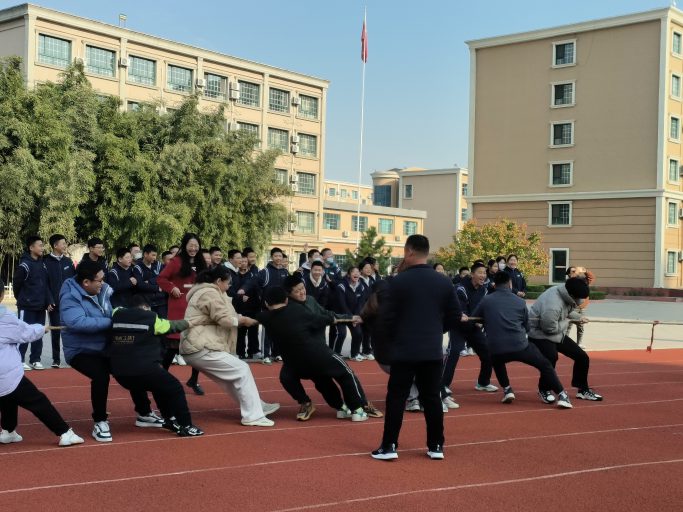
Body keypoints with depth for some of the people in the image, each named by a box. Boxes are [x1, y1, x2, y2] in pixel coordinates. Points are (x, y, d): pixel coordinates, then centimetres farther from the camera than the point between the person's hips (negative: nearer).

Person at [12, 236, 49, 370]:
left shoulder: (42, 264, 10)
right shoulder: (24, 265, -12)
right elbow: (16, 284, -7)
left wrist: (48, 301, 3)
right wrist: (21, 300, 4)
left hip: (40, 306, 7)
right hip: (27, 307, -7)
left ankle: (35, 360, 18)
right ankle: (19, 360, 6)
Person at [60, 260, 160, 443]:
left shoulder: (103, 290, -2)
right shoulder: (70, 297, -24)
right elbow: (77, 322, -39)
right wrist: (110, 321, -32)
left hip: (106, 348, 8)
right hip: (82, 351, -8)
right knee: (101, 375, -33)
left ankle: (144, 413, 30)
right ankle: (100, 422, -14)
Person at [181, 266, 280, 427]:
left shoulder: (204, 291, 21)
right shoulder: (210, 293, -13)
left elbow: (219, 318, 19)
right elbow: (226, 320, -17)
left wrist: (240, 318, 7)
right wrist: (244, 320, -1)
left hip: (196, 348, 11)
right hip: (201, 348, -11)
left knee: (232, 376, 18)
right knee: (242, 370, -9)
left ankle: (256, 406, 26)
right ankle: (253, 415, -8)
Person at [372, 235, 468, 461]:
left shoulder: (398, 281, -9)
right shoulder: (444, 282, 4)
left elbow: (386, 316, -9)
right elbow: (455, 316, 8)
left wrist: (390, 336, 10)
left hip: (404, 350, -3)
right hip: (433, 350, 4)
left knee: (396, 397, 3)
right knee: (432, 397, 10)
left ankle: (389, 446, 4)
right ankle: (436, 446, 14)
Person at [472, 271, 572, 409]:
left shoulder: (486, 301, 6)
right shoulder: (520, 301, 10)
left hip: (496, 349, 1)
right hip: (520, 346, -1)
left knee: (497, 362, 37)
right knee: (545, 365, 18)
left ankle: (507, 390, 24)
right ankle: (562, 396, 9)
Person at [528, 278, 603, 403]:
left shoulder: (567, 296, -9)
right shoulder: (552, 305, -37)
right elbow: (551, 329, -28)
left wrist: (578, 317, 0)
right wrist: (567, 321, -14)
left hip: (558, 334, 9)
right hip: (540, 335, -9)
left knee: (582, 357, 8)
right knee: (551, 357, -35)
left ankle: (583, 390, 26)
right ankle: (545, 390, -13)